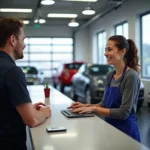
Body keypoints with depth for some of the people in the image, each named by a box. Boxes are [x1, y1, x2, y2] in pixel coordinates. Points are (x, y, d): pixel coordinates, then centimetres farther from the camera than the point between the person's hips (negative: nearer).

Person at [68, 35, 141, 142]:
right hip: (110, 127, 6)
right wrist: (86, 106, -2)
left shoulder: (131, 76, -17)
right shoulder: (110, 75, 6)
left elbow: (123, 113, -20)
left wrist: (93, 108, -18)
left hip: (125, 131, -6)